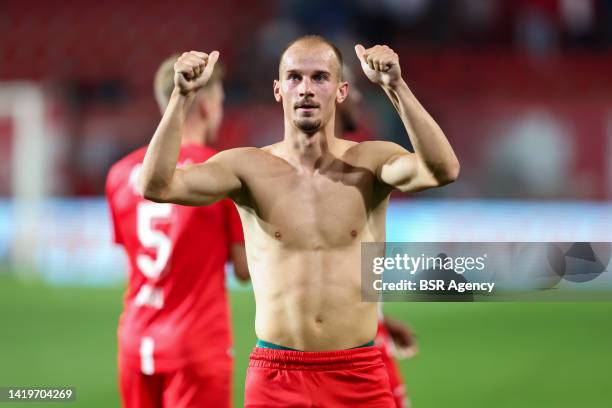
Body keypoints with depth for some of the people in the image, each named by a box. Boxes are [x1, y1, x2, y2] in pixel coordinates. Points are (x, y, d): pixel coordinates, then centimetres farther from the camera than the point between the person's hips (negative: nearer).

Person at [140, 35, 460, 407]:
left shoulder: (370, 164, -1)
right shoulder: (249, 168, 0)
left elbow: (443, 170, -20)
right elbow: (156, 185, -12)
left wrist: (397, 87, -30)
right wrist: (183, 96, -22)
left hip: (359, 377, 0)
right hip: (276, 377, 0)